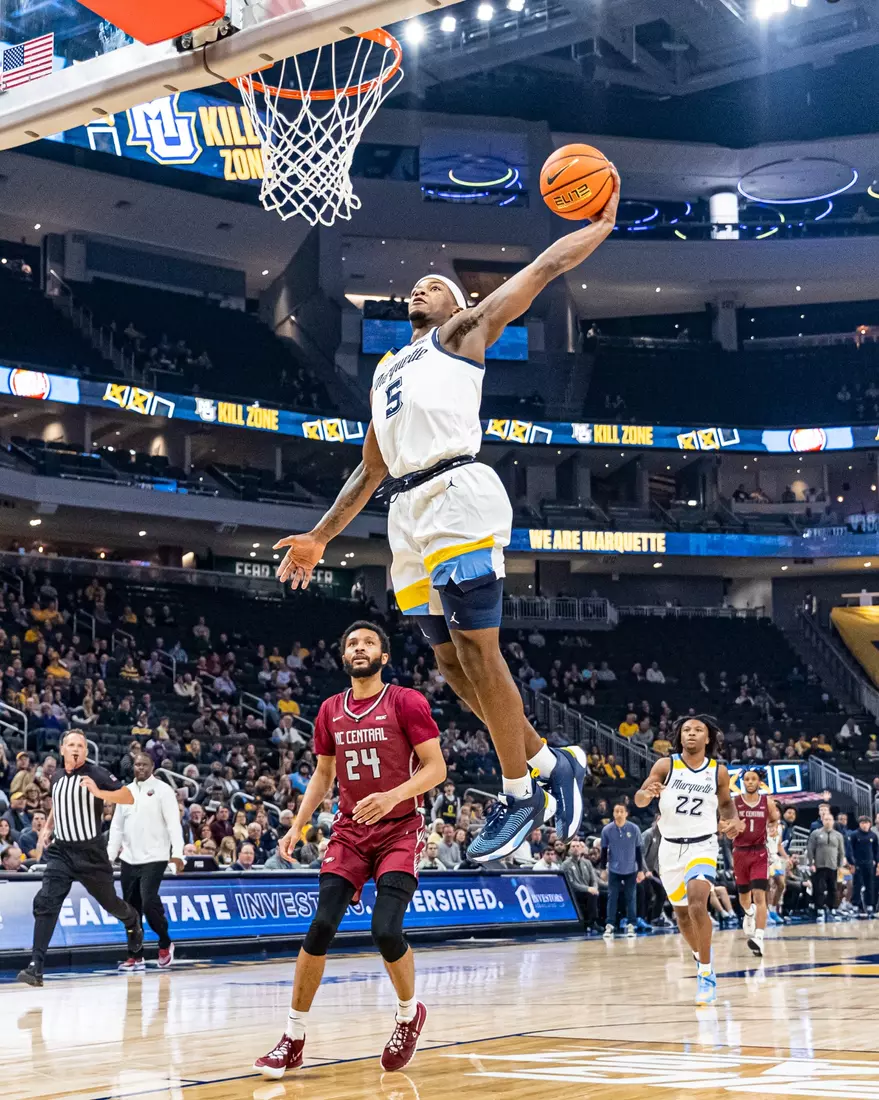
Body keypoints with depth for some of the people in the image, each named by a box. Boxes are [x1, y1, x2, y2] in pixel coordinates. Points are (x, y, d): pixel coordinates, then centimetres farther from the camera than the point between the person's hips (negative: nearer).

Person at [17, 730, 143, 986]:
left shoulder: (95, 774, -10)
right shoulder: (57, 778, 8)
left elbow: (129, 797, -18)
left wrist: (98, 792, -31)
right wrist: (48, 827, 15)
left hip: (90, 852, -4)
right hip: (61, 851, 4)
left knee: (109, 902, 13)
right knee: (45, 904, -13)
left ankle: (134, 923, 48)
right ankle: (36, 967, -16)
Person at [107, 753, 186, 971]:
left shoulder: (162, 790, -3)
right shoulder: (125, 791, 13)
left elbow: (173, 823, -9)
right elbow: (117, 826, 16)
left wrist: (177, 853, -19)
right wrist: (110, 855, 8)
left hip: (154, 858, -5)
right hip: (129, 859, 6)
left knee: (149, 902, -16)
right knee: (131, 907, 5)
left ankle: (165, 944, 5)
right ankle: (136, 956, 12)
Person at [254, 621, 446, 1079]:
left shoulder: (407, 702, -8)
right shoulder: (330, 710, 7)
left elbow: (435, 768, -11)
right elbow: (323, 775, 17)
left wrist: (393, 795, -27)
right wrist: (297, 826, 5)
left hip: (400, 830, -4)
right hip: (350, 831, 4)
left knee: (386, 930, -17)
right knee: (321, 926, -9)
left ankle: (410, 1012, 14)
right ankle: (293, 1036, 2)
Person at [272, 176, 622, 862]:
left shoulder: (465, 331, 14)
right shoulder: (386, 370, 32)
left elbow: (543, 270, 8)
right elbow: (369, 472, 33)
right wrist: (320, 538, 30)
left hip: (457, 493, -7)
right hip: (410, 511, 7)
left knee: (475, 647, -11)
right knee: (451, 661, 4)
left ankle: (519, 794, -2)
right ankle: (551, 763, 16)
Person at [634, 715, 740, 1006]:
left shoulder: (718, 771, -3)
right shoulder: (665, 765, -6)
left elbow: (725, 802, 15)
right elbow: (638, 800, -8)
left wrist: (733, 821, -7)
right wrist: (647, 794, -32)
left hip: (702, 845, -2)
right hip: (671, 846, 2)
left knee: (697, 902, -23)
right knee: (681, 911, 14)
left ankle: (706, 974, -15)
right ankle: (700, 956, 41)